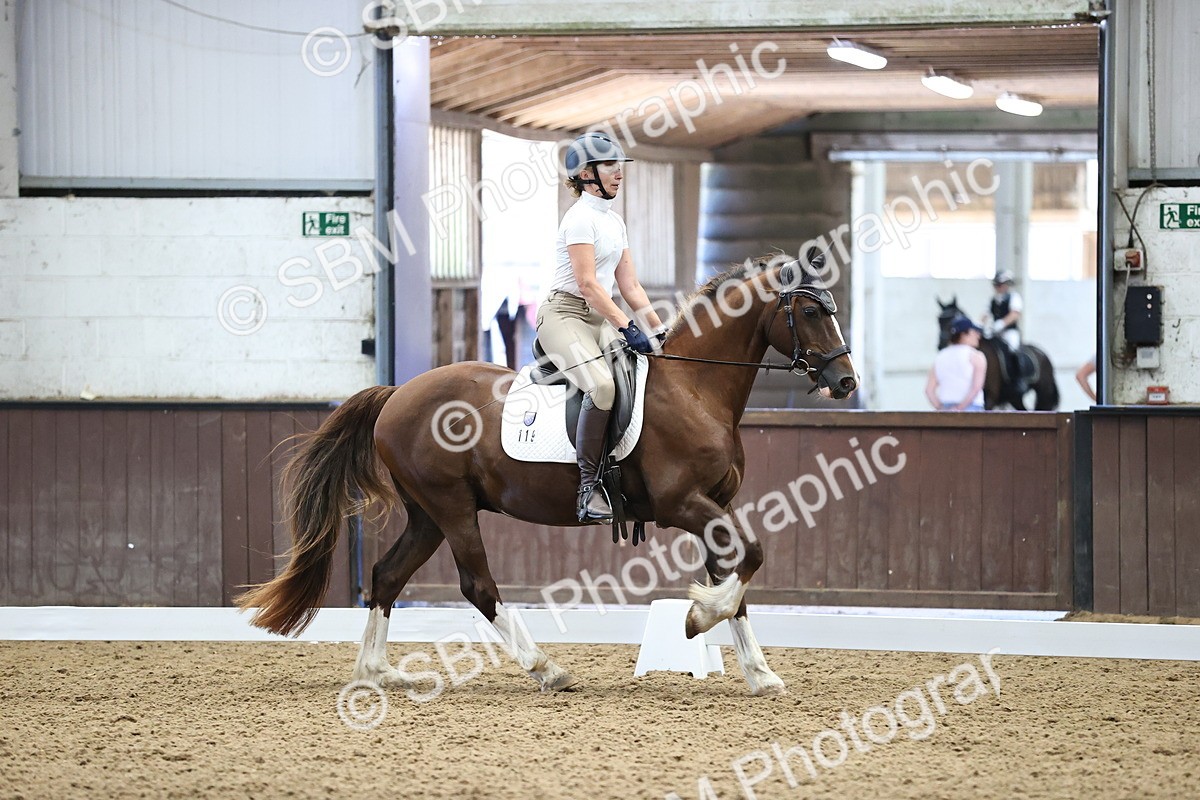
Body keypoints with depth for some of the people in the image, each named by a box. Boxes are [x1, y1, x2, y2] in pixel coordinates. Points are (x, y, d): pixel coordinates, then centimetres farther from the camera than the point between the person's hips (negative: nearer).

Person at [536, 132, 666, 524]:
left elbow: (630, 287, 18)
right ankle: (588, 489, -26)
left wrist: (659, 330, 9)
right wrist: (627, 327, -23)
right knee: (602, 386, -33)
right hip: (565, 313, -9)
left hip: (602, 317, 9)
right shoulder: (581, 218, -10)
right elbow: (587, 283, -18)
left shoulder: (616, 221, 17)